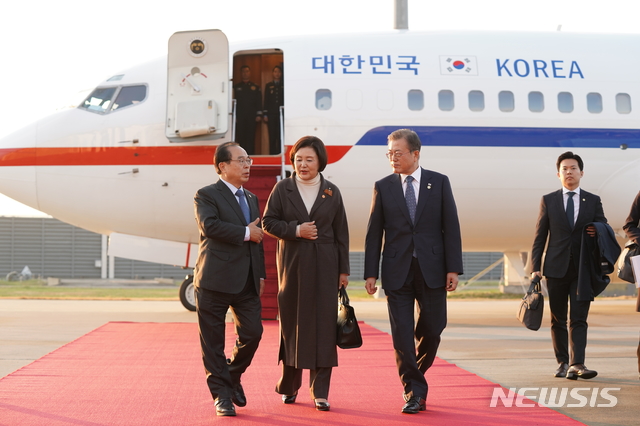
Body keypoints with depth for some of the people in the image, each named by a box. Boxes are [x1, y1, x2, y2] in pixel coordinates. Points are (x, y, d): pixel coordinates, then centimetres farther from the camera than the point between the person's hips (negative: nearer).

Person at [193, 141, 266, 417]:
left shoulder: (251, 199, 19)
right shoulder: (207, 195, -3)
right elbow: (209, 225, -21)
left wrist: (260, 274, 13)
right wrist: (245, 233, -16)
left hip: (247, 282, 6)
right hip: (215, 280, -6)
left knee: (252, 333, 2)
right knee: (213, 341, 0)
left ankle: (233, 375, 28)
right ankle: (222, 395, 8)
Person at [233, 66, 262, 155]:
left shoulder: (255, 88, 14)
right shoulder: (236, 87, 12)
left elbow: (259, 102, 9)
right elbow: (233, 102, 7)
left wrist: (259, 115, -2)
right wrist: (234, 116, -2)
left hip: (251, 117, 0)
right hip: (240, 117, 0)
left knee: (251, 137, -4)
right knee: (240, 138, -3)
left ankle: (250, 155, -4)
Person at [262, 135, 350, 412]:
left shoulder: (331, 192, 6)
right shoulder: (282, 189, 4)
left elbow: (341, 233, 6)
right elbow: (268, 223, 2)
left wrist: (343, 270, 3)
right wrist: (295, 230, -13)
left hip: (324, 266, 0)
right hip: (292, 264, 0)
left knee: (323, 324, -4)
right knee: (292, 323, 4)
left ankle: (320, 391, -1)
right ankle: (289, 386, 17)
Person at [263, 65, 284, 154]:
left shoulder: (284, 85, 9)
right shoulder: (268, 86, 13)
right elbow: (266, 100, 10)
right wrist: (265, 114, 2)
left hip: (281, 113, -1)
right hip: (271, 114, 1)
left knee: (280, 136, -6)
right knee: (272, 136, -1)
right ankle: (272, 153, 0)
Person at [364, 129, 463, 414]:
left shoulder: (439, 183, 3)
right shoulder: (383, 186, 4)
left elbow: (451, 227, 1)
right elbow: (374, 233, 4)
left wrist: (453, 268, -6)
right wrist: (371, 273, -1)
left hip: (432, 269, 0)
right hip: (397, 271, 0)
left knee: (432, 330, 5)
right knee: (402, 335, -2)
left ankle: (416, 374, 31)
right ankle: (414, 392, 6)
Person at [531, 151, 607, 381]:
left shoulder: (593, 201, 8)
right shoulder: (548, 200, 6)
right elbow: (540, 236, 4)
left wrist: (597, 232, -14)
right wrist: (535, 267, -4)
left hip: (583, 268, 0)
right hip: (556, 268, 0)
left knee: (579, 319, -7)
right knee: (558, 320, 6)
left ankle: (577, 364, -13)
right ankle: (563, 362, 15)